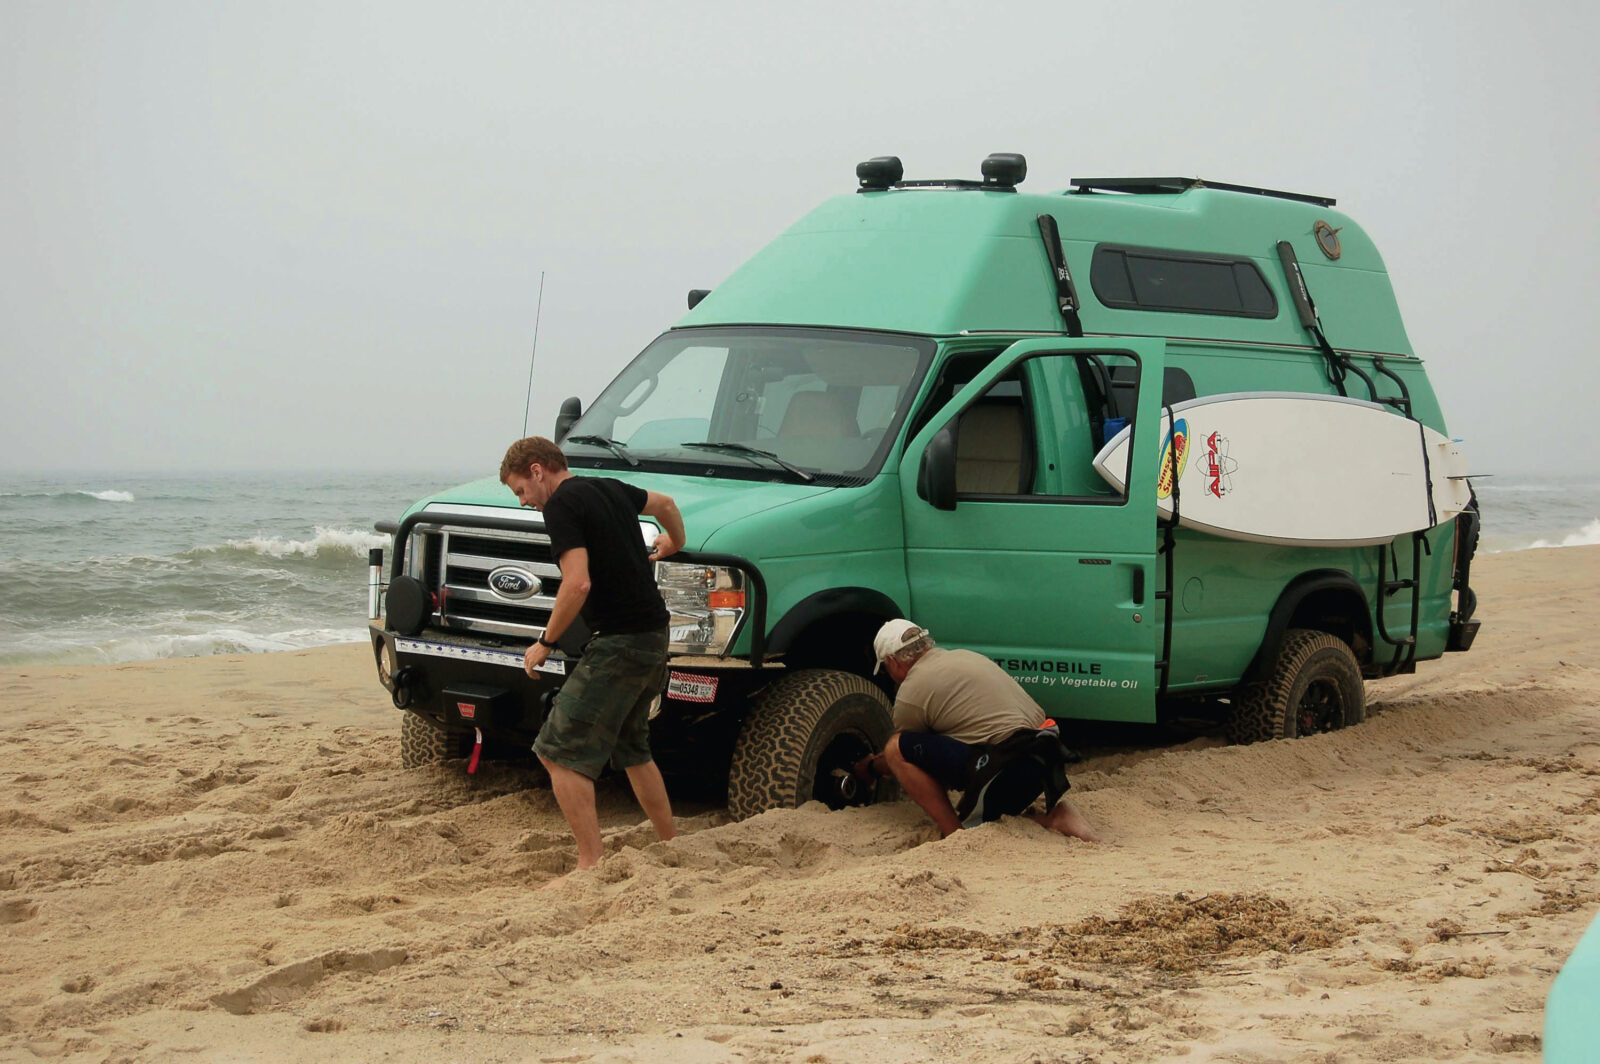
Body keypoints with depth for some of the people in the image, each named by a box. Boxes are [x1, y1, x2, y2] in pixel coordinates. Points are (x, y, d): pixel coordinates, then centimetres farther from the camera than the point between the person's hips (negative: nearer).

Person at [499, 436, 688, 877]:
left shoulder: (561, 505, -12)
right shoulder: (609, 488, 15)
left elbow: (578, 583, -22)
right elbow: (665, 503, 34)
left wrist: (546, 642, -10)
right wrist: (674, 543, 54)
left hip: (619, 643, -10)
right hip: (654, 637, 10)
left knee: (559, 751, -8)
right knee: (630, 747, 24)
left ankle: (592, 865, -13)